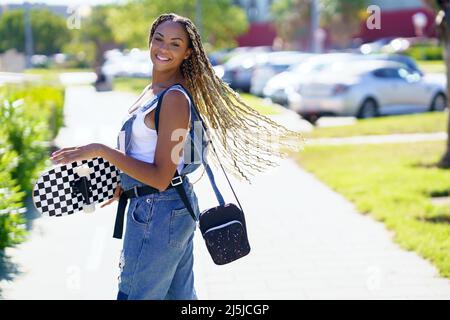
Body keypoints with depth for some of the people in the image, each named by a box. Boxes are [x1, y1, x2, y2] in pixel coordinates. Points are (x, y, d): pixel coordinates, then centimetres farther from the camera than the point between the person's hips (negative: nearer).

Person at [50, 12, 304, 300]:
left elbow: (160, 178, -23)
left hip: (159, 213, -9)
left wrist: (101, 151, -24)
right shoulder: (153, 90, 10)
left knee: (136, 295, 1)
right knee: (181, 295, 17)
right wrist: (125, 185, 16)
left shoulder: (175, 99, -19)